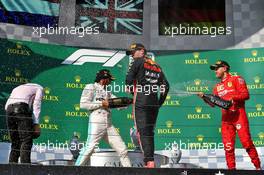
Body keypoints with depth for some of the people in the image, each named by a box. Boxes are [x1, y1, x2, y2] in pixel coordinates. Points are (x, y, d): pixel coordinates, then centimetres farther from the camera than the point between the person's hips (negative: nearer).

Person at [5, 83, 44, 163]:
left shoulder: (17, 88, 40)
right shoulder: (39, 88, 23)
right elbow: (36, 105, 5)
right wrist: (36, 123, -3)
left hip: (9, 109, 6)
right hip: (21, 107, -6)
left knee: (15, 143, 10)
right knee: (26, 141, -10)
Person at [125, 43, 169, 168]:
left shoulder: (138, 61, 2)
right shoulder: (156, 66, 19)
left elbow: (129, 79, -7)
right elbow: (166, 86, 15)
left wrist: (132, 90, 11)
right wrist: (160, 102, 18)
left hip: (141, 102, -6)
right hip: (154, 103, 6)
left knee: (143, 132, -8)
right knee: (150, 132, 12)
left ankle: (149, 161, -16)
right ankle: (150, 161, 11)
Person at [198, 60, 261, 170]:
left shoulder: (236, 79, 4)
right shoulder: (217, 87, 20)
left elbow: (245, 94, -7)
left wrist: (232, 98, -18)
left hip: (239, 115, -5)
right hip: (226, 118, 5)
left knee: (246, 142, -9)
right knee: (228, 146, 1)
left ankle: (258, 167, -1)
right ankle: (231, 169, 7)